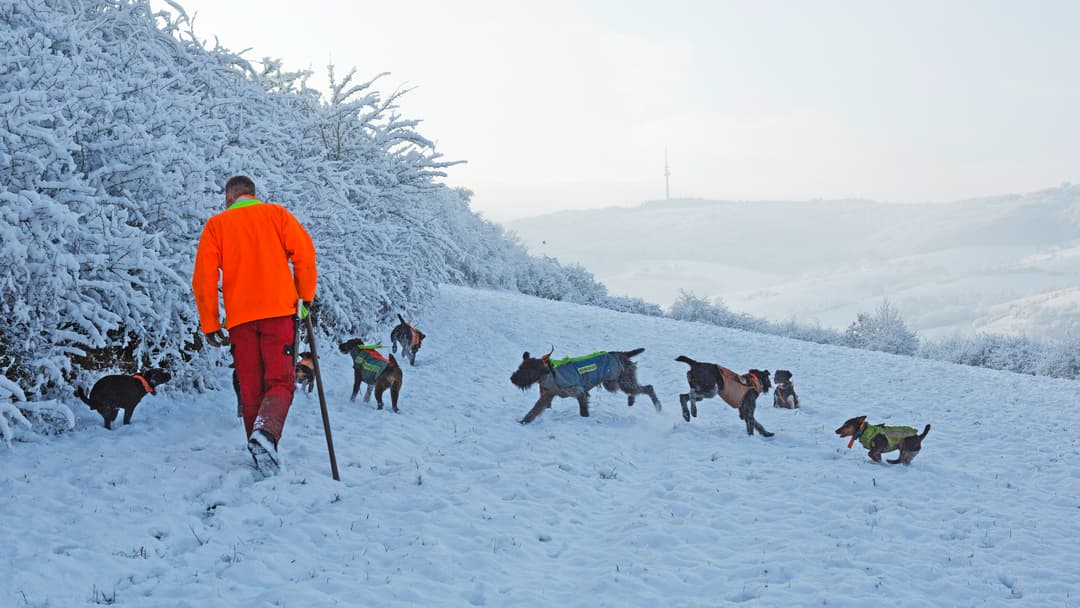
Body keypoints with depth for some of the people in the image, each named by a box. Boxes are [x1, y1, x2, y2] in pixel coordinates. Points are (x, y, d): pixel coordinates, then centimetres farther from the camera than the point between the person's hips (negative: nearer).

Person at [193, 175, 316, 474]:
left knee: (250, 388, 10)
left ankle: (261, 452, 9)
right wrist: (306, 296, 9)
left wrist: (210, 325, 7)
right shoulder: (276, 213, 11)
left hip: (239, 317, 1)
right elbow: (304, 252, -1)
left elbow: (204, 276, 4)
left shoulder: (216, 224, 12)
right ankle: (266, 433, -30)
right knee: (280, 382, -4)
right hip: (278, 311, -1)